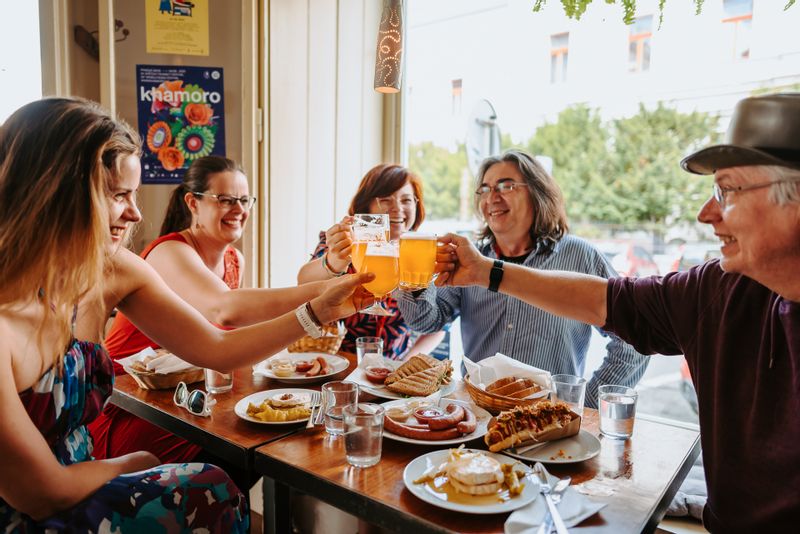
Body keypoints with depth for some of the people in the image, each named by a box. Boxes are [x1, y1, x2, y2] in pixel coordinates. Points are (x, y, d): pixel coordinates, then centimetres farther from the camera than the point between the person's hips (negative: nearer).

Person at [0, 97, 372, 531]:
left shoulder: (111, 271, -10)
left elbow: (216, 349, -5)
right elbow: (41, 494, -22)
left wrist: (319, 311, -12)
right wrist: (132, 464, -4)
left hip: (70, 486, 5)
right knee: (212, 495, -11)